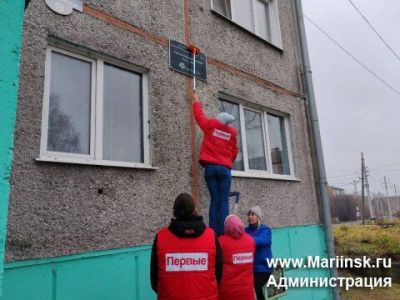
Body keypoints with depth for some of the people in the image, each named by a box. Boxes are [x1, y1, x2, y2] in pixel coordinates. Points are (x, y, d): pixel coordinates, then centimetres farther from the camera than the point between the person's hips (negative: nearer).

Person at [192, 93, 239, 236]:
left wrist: (196, 101, 35)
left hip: (210, 167, 1)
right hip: (224, 169, -1)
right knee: (224, 201, -2)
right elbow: (234, 151, 14)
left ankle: (214, 233, 0)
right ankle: (223, 233, -8)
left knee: (214, 200, 3)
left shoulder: (210, 125, 5)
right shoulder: (232, 132, 7)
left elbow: (199, 115, 19)